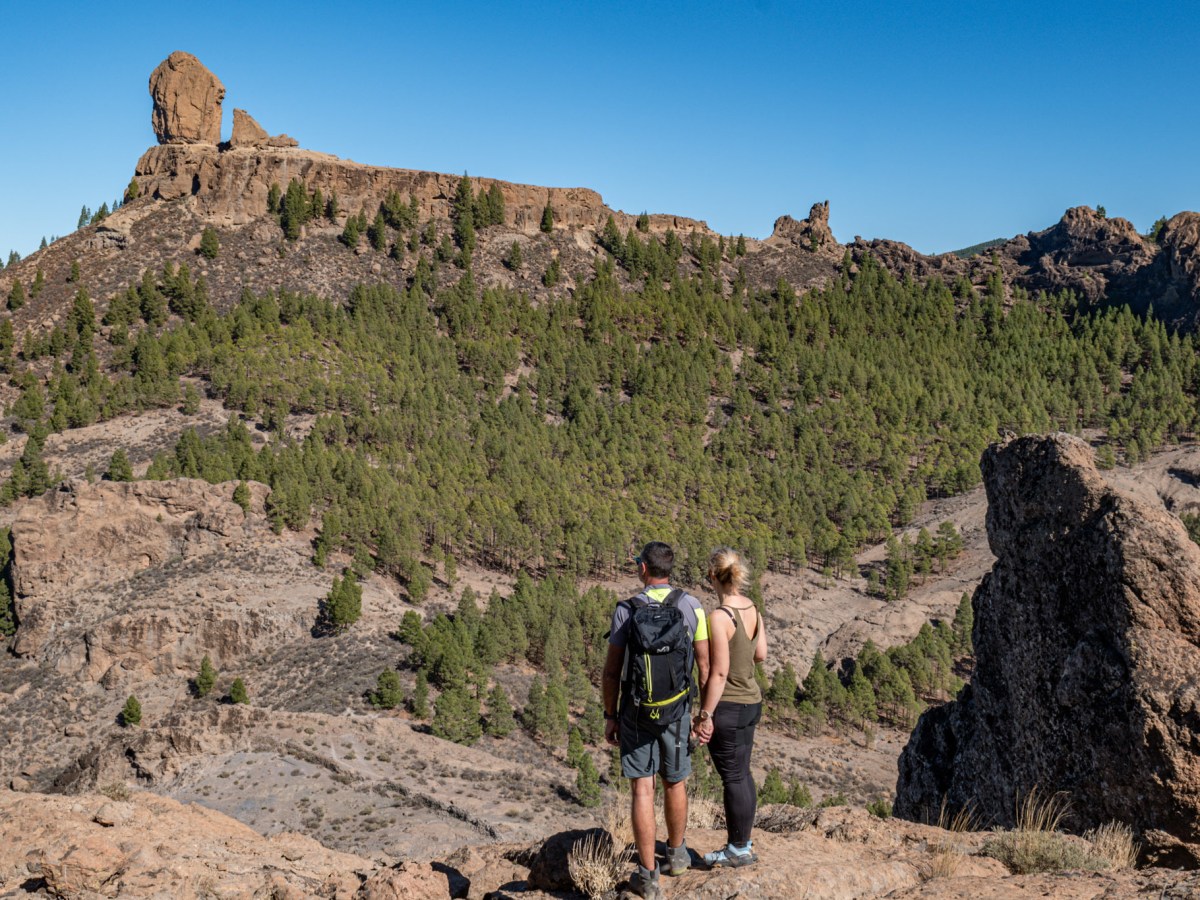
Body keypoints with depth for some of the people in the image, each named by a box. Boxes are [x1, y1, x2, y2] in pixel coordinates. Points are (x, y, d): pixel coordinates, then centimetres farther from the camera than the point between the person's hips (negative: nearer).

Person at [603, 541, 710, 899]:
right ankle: (676, 853, 40)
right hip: (676, 711, 2)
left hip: (635, 712, -2)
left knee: (642, 790, 2)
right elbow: (705, 665, -5)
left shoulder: (626, 610, -11)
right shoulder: (691, 607, -7)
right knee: (675, 782, 21)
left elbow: (612, 671, -8)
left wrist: (610, 717, 3)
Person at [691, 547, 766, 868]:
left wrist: (705, 715, -15)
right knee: (742, 774, 18)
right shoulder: (752, 609, 2)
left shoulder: (719, 617, -22)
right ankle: (743, 842, 30)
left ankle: (739, 850, 17)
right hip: (751, 701, 8)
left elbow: (719, 672, -21)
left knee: (733, 777, 5)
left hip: (727, 706, -8)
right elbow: (760, 655, 12)